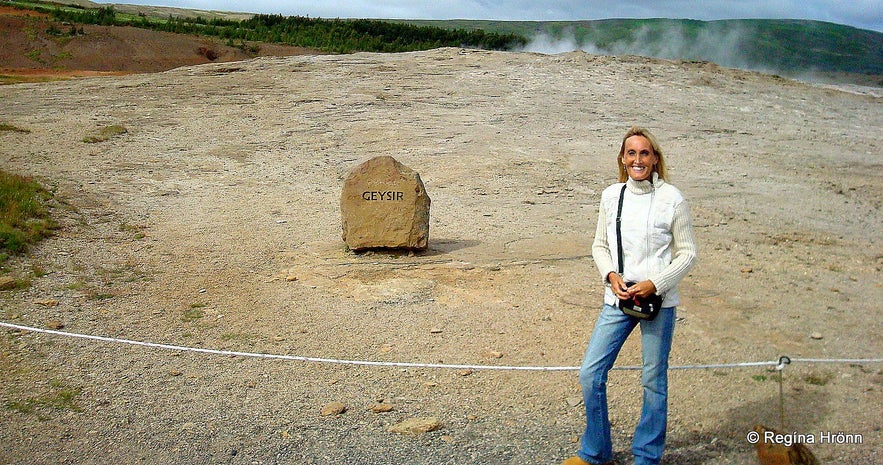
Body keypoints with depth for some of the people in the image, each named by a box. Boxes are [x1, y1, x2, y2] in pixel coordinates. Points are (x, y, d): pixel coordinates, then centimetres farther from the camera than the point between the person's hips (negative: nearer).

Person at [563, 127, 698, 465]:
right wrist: (610, 275, -6)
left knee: (654, 381, 7)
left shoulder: (672, 199, -5)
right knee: (590, 374, 2)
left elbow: (687, 253, -1)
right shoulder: (611, 196, 5)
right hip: (618, 299, 4)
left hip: (658, 301, -3)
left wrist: (654, 284, -13)